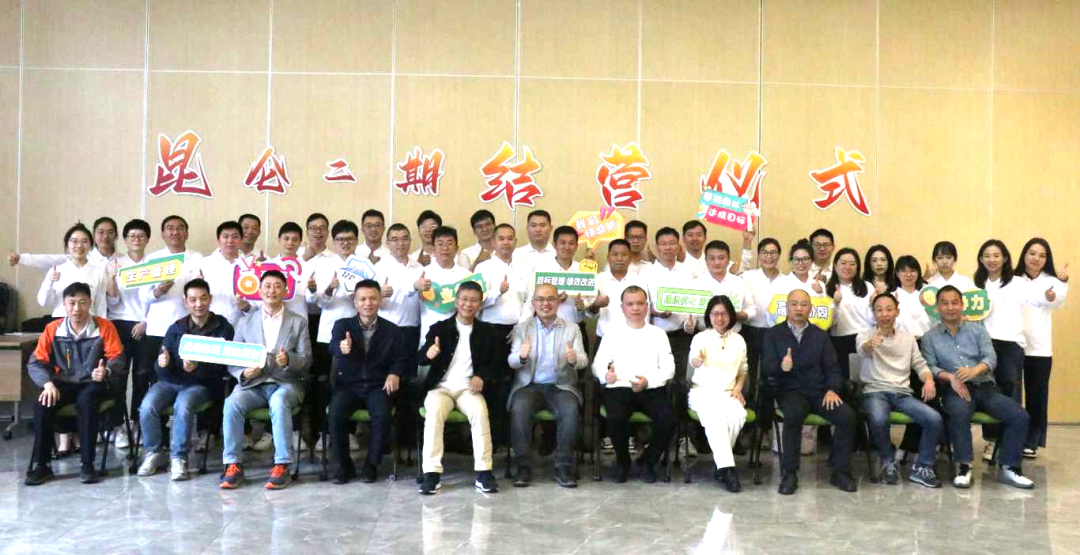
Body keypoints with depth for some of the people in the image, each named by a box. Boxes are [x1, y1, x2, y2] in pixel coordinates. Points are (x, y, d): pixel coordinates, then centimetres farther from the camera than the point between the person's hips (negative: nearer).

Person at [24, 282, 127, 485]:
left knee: (85, 402, -35)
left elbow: (117, 357, -5)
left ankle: (87, 464, -25)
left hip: (93, 383, -2)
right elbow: (35, 362, 0)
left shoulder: (104, 326, -4)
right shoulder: (52, 329, 1)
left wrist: (106, 371, -29)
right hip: (64, 383, 3)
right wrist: (48, 383, -19)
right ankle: (42, 465, -13)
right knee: (43, 404, -27)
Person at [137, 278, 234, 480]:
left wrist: (197, 367, -27)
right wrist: (162, 365, -18)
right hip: (171, 381, 4)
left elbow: (221, 367, -8)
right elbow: (164, 372, 8)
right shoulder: (176, 328, 10)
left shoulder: (222, 327, -1)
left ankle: (178, 457, -17)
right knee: (147, 406, -24)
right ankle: (153, 453, -1)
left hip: (201, 384, -4)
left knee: (183, 405, -34)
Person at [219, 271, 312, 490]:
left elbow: (306, 360, 1)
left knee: (279, 402, -36)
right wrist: (243, 373, -15)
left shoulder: (299, 322, 9)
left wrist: (288, 360, -22)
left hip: (286, 383, -2)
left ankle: (282, 466, -30)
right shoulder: (245, 322, 13)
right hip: (253, 383, 2)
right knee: (233, 403, -30)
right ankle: (233, 465, -22)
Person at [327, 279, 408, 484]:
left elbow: (401, 358, 5)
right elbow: (333, 346, -17)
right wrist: (342, 348, -43)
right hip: (348, 385, 0)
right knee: (335, 414, -28)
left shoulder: (393, 330, 7)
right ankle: (343, 464, -6)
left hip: (377, 386, 0)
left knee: (382, 415, -30)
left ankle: (371, 464, -7)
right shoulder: (342, 325, 3)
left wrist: (394, 374, -19)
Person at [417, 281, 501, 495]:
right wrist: (428, 354, -27)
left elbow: (496, 361, 10)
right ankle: (432, 472, -31)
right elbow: (420, 359, -2)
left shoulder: (486, 331, 12)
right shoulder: (439, 328, 6)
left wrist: (482, 376, -11)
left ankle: (483, 471, -27)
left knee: (480, 410, -32)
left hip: (468, 388, 1)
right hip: (441, 387, 0)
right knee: (434, 411, -34)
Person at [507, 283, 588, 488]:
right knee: (519, 408, -31)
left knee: (570, 409, -31)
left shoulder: (572, 329, 9)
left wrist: (575, 359, -27)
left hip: (561, 386, 0)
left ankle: (563, 467, -18)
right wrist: (521, 356, -25)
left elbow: (584, 360, -2)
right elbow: (511, 362, 0)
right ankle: (524, 466, -19)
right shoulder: (521, 328, 9)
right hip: (529, 385, 0)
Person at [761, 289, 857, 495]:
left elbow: (832, 368, 11)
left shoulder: (820, 335, 17)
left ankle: (840, 472, -6)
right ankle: (789, 473, -23)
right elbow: (766, 368, -2)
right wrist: (780, 367, -25)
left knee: (847, 416, -23)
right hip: (790, 390, -3)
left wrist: (832, 389, -9)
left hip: (819, 391, 3)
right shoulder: (773, 334, 8)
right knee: (794, 414, -36)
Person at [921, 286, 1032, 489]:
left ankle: (1008, 468, -6)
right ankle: (964, 466, -24)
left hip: (984, 386, 3)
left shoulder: (978, 330, 14)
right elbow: (930, 367, -3)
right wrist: (951, 377, -24)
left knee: (1020, 416, -19)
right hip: (955, 389, -3)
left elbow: (991, 357, 0)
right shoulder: (930, 337, 9)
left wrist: (975, 370, -23)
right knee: (959, 413, -37)